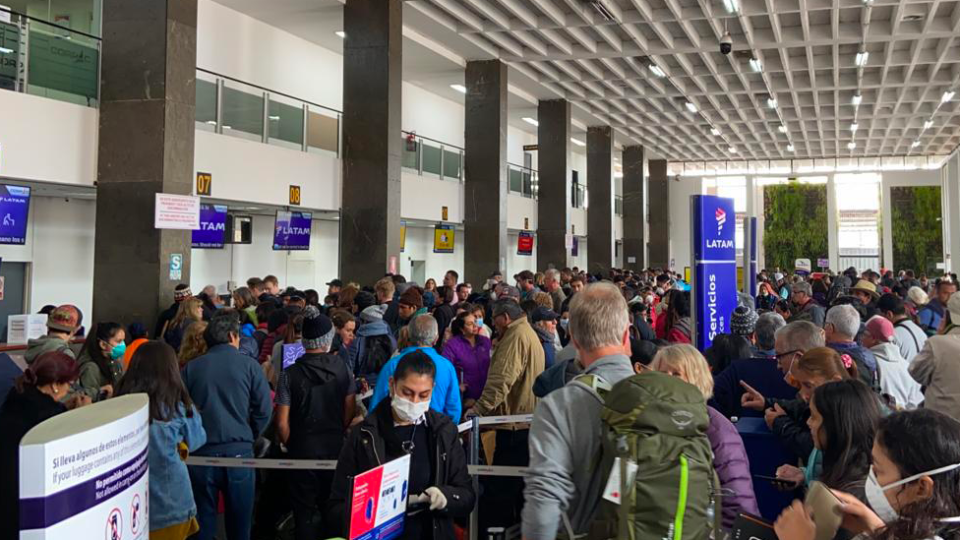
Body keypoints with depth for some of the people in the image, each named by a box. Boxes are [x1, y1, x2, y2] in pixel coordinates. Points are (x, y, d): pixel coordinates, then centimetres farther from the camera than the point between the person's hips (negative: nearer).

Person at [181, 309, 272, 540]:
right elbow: (263, 411, -5)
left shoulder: (191, 368, 0)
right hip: (239, 451, -1)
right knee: (239, 522, 12)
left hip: (201, 452, 1)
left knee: (203, 521, 11)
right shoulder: (249, 366, -4)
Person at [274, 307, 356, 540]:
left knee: (305, 512, 10)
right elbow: (350, 412, -2)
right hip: (336, 446, 2)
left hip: (303, 448, -2)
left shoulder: (290, 374, -13)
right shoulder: (343, 369, -7)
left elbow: (282, 424, -12)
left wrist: (290, 446, 7)